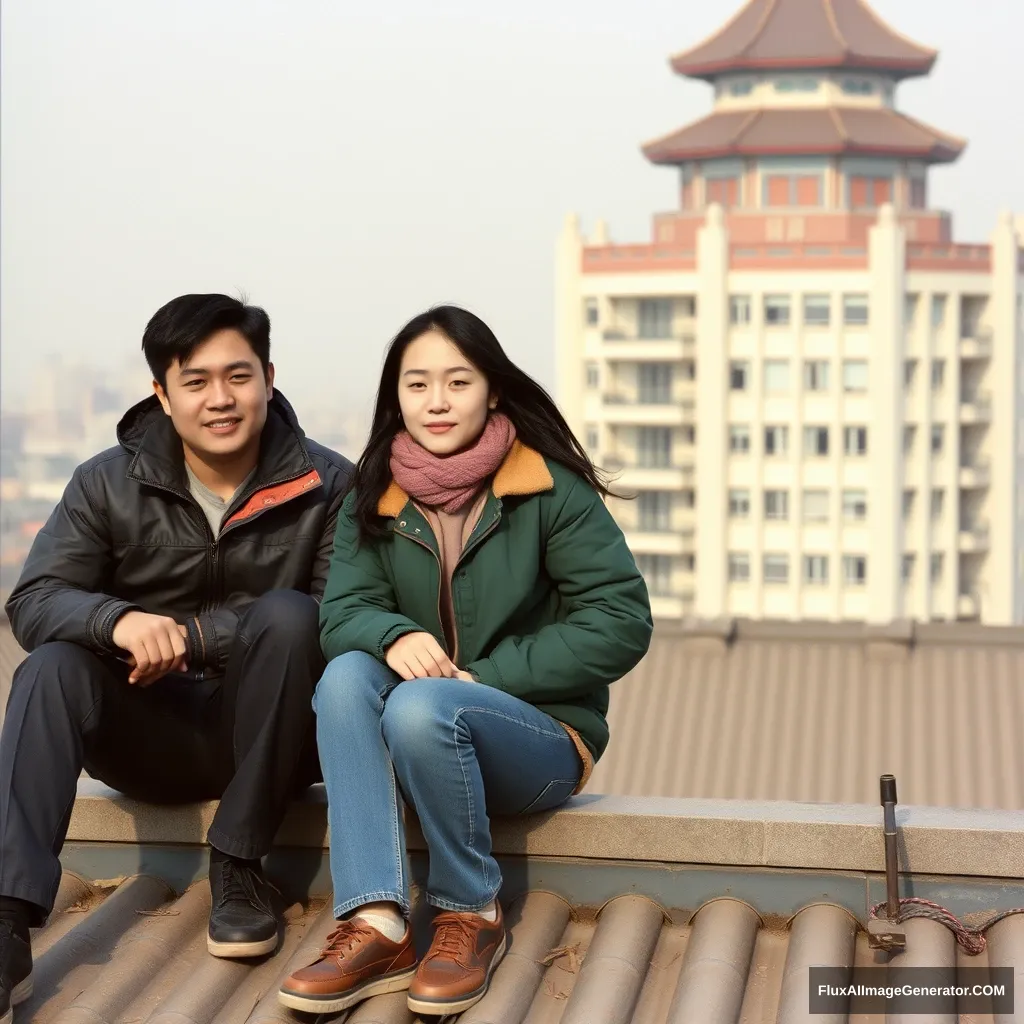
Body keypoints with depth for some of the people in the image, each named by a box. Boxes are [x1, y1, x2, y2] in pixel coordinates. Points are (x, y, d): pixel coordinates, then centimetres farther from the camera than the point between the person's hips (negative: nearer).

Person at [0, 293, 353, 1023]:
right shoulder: (108, 485, -1)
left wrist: (190, 633, -25)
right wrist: (120, 621, -33)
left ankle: (239, 868, -18)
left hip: (269, 738, -1)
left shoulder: (326, 485, -6)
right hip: (154, 731, 2)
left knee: (287, 614, -29)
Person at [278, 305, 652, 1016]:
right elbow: (342, 611, -4)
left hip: (544, 738, -4)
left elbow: (623, 622, -12)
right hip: (424, 741, 4)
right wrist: (393, 636, -29)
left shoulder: (549, 489, -8)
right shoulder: (375, 499, 4)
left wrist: (485, 676, -17)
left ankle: (473, 915, -11)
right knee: (346, 674, -26)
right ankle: (376, 929, -34)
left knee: (422, 707, -33)